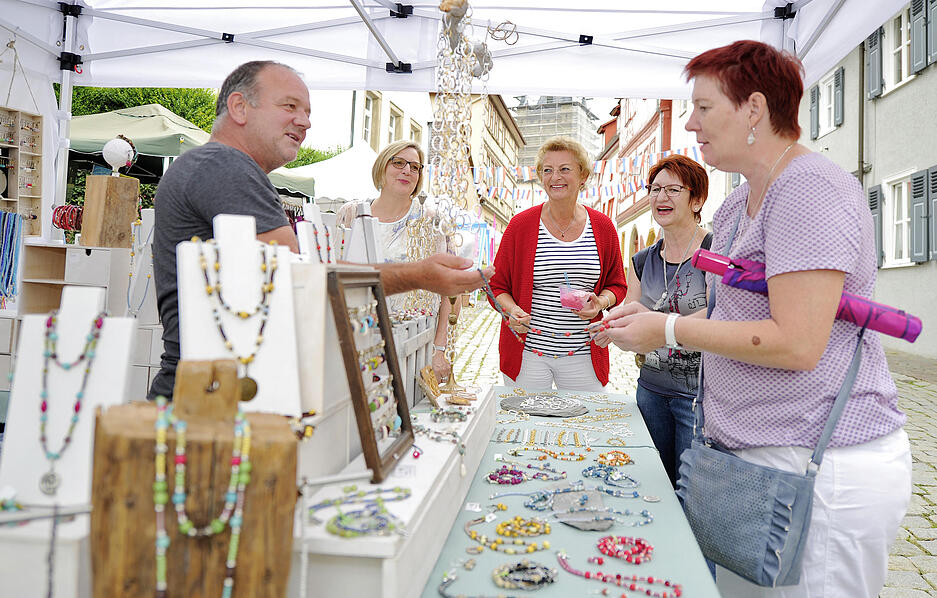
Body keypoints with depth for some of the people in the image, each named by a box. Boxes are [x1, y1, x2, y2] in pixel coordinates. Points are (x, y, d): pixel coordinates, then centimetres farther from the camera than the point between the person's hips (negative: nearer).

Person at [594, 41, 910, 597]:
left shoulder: (812, 190, -17)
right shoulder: (736, 206, 14)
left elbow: (796, 343, -24)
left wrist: (668, 331, -16)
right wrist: (651, 316, 6)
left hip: (820, 466, -9)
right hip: (756, 456, 9)